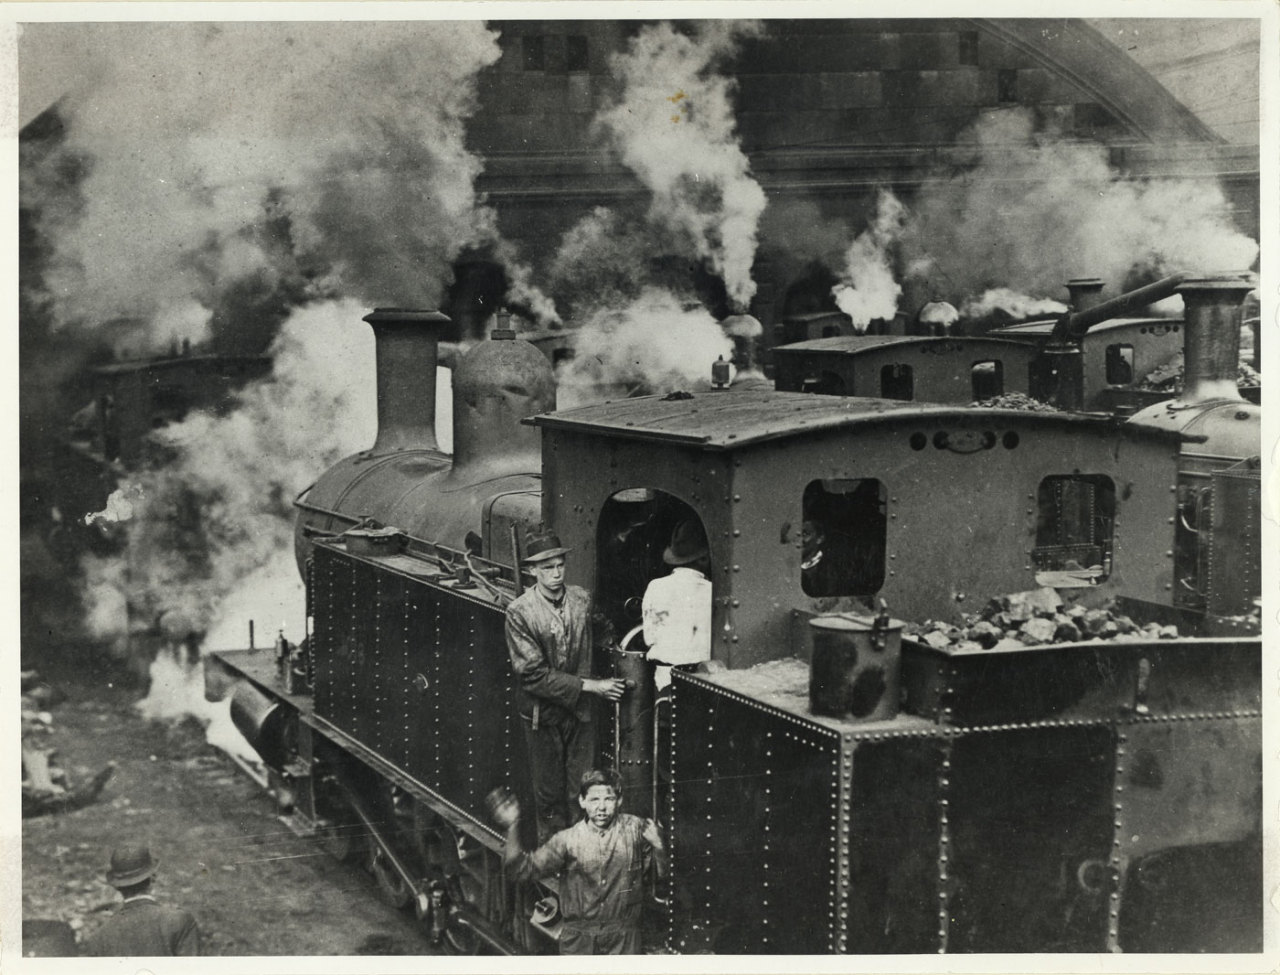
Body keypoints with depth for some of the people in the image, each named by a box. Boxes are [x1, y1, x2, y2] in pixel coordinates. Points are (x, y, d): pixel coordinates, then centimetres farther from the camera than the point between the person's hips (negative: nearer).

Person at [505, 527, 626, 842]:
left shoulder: (581, 600, -1)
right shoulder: (520, 612, -16)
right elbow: (533, 674, -18)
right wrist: (590, 686, -19)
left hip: (580, 709, 3)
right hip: (542, 712, -3)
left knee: (583, 790, 6)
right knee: (549, 792, 9)